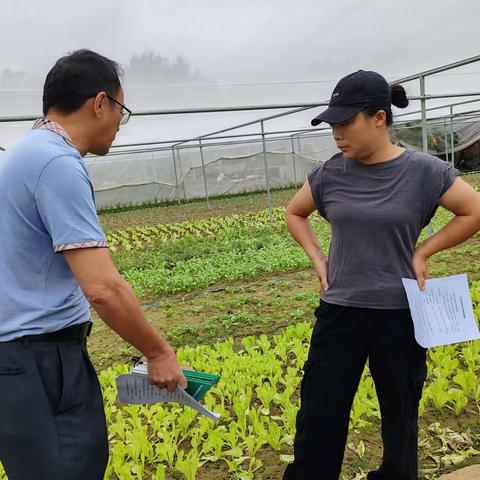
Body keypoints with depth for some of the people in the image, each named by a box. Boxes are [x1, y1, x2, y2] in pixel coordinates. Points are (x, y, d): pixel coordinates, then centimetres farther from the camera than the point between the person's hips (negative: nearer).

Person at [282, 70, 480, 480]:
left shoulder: (423, 171, -10)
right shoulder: (330, 174, -3)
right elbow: (294, 214, 15)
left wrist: (422, 252, -5)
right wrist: (318, 259, 2)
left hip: (399, 314, -1)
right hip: (339, 312, 2)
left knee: (400, 416, 18)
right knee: (318, 418, 6)